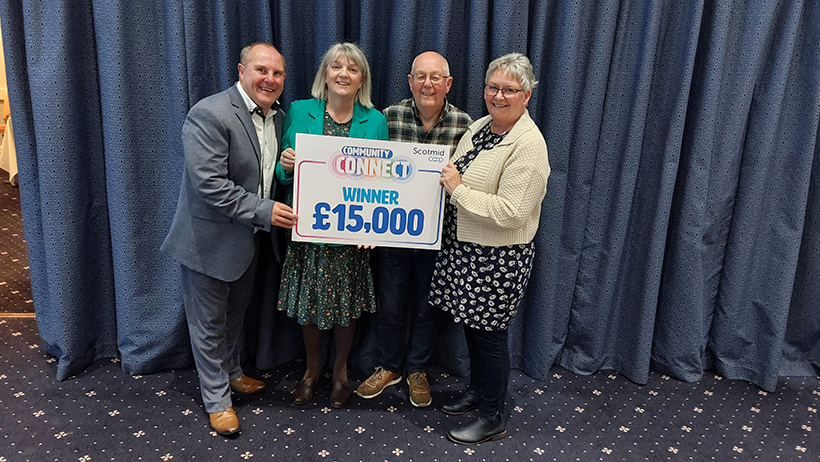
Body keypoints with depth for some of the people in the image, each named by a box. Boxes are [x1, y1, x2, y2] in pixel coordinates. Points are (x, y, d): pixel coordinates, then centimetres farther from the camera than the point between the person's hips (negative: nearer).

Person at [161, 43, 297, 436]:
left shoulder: (278, 117, 5)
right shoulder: (209, 115, -22)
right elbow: (209, 184, -28)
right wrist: (262, 210, -28)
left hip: (250, 238, 8)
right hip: (211, 239, -7)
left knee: (236, 312, 25)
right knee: (209, 322, 9)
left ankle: (231, 372, 48)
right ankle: (217, 399, 27)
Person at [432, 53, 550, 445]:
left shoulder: (528, 144, -20)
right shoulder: (480, 125, 7)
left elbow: (511, 212, -26)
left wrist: (458, 190, -21)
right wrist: (447, 177, 3)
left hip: (497, 258, -8)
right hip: (465, 247, 8)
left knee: (488, 334, 5)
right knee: (471, 324, 21)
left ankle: (492, 419, 25)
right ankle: (476, 391, 43)